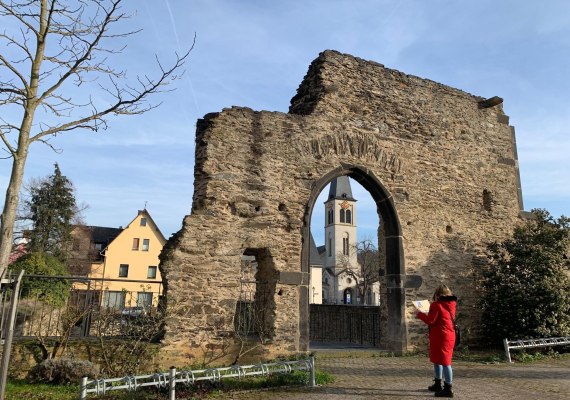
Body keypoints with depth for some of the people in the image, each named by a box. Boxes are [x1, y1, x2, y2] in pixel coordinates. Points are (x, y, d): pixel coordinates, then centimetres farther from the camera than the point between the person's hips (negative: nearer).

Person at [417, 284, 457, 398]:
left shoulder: (437, 305, -14)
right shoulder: (451, 305, 8)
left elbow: (430, 321, -14)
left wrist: (420, 314, 0)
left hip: (440, 337, -9)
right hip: (449, 336, 9)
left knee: (444, 362, -6)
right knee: (437, 359, 20)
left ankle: (448, 389, -4)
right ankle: (438, 384, 29)